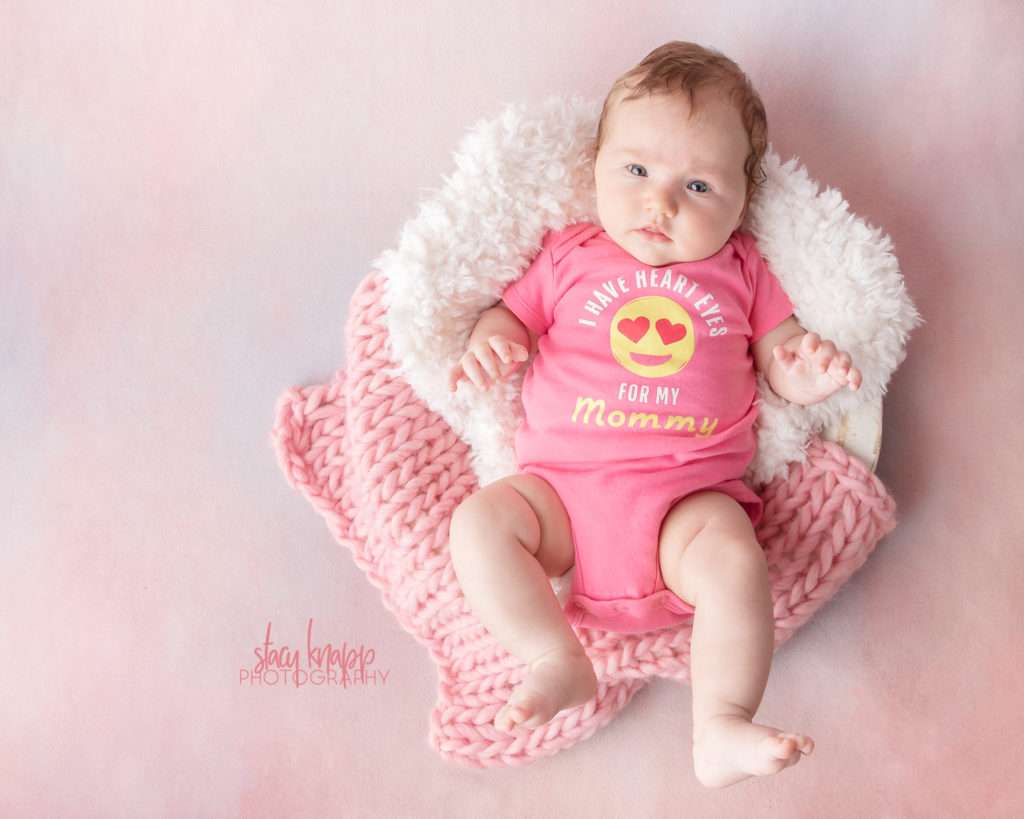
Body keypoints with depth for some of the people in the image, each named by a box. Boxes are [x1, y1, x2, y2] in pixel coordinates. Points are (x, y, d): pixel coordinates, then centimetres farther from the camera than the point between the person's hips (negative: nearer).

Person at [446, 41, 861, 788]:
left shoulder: (739, 270, 15)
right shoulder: (569, 257, 14)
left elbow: (780, 359, 17)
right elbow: (513, 314, 19)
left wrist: (809, 369, -7)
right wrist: (487, 342, -6)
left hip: (690, 493, -1)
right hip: (561, 481, 2)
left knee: (735, 559, -30)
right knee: (478, 522, -22)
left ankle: (720, 730, -21)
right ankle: (559, 663, -16)